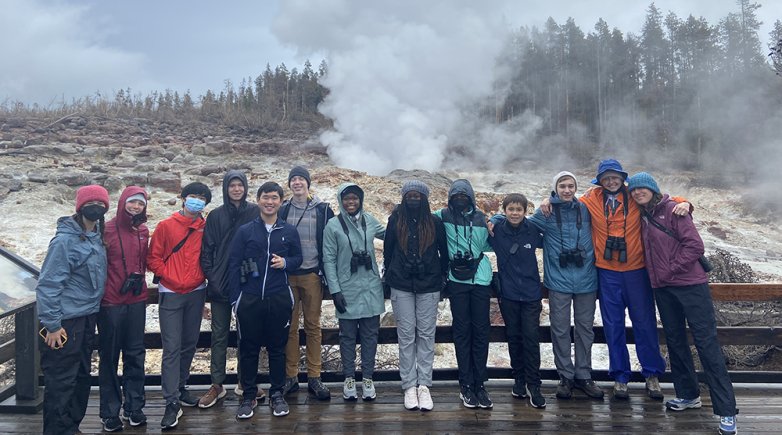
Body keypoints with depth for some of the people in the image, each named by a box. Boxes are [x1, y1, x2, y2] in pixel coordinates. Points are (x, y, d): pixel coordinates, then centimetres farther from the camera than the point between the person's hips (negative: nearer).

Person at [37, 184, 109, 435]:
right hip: (66, 321, -8)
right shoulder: (65, 240, -17)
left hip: (88, 318, 8)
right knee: (61, 381, 1)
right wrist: (51, 325, -17)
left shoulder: (96, 236, 6)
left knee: (81, 376, 17)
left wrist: (93, 312, 14)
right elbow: (47, 285, -18)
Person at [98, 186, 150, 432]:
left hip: (136, 301, 4)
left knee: (135, 355, 9)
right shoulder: (107, 230, -6)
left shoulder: (143, 232, 8)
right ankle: (110, 412, 16)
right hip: (110, 303, -4)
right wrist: (100, 294, -5)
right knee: (109, 357, 5)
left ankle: (134, 407, 20)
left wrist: (138, 276, 2)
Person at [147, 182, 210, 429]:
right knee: (172, 348, -6)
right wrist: (170, 277, -9)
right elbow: (153, 258, -3)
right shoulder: (166, 226, -3)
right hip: (171, 295, -3)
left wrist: (200, 277, 1)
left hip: (196, 293, 3)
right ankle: (172, 403, -2)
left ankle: (180, 388, 29)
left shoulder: (205, 229, 5)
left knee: (189, 344, 12)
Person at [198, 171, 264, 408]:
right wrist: (211, 277, -6)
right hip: (220, 284, 1)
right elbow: (207, 250, 3)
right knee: (219, 334, 8)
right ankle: (217, 384, 19)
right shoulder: (215, 216, 3)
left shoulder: (255, 213, -1)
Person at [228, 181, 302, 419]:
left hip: (279, 299, 1)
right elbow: (233, 265, 2)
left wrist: (285, 262, -10)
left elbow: (298, 258, 14)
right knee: (248, 349, 7)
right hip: (249, 299, 0)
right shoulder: (244, 231, 2)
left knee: (277, 348, 9)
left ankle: (277, 395, 23)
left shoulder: (290, 231, 5)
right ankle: (248, 396, 21)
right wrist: (235, 299, -2)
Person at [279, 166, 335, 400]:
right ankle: (291, 376, 15)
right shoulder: (283, 210, 7)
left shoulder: (322, 210, 3)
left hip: (312, 275, -1)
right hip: (287, 275, 1)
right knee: (290, 326, 5)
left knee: (313, 326, 3)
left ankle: (314, 378, 11)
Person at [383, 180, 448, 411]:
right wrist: (390, 275, 9)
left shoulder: (435, 222, 1)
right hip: (401, 286, 0)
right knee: (406, 335, 2)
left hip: (428, 286, 0)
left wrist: (442, 275, 6)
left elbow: (444, 251, 7)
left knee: (426, 334, 2)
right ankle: (409, 386, 9)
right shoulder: (395, 220, 2)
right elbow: (387, 250, 8)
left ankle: (424, 385, 9)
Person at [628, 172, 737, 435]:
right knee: (675, 341, 13)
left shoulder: (672, 209, -8)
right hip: (663, 289, 7)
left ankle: (726, 411, -1)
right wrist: (656, 276, 6)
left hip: (690, 284, -7)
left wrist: (671, 270, -12)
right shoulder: (643, 217, 11)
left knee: (706, 342, -6)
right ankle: (688, 395, 29)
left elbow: (695, 245, -14)